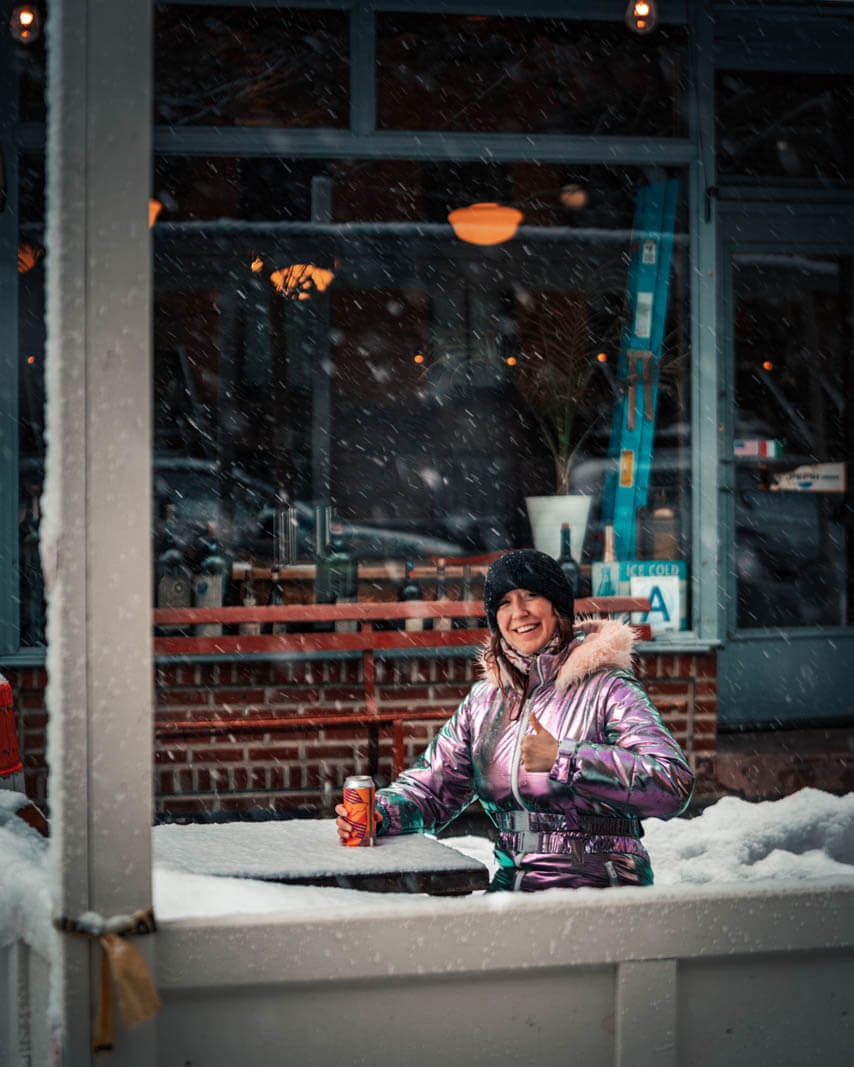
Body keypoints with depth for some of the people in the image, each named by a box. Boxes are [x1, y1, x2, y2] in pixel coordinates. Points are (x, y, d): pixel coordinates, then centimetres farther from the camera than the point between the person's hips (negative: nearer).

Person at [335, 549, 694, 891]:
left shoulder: (608, 689, -4)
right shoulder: (485, 699, 16)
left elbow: (675, 785, -18)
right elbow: (430, 786, 19)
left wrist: (561, 759, -21)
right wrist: (378, 813, -4)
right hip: (511, 888, 6)